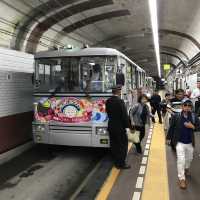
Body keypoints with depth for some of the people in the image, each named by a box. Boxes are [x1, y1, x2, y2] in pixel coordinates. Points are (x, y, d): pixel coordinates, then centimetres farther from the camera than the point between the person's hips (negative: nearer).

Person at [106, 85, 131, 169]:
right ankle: (121, 163, 10)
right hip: (120, 127, -7)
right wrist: (128, 125, -9)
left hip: (111, 126, 7)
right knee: (123, 145, 5)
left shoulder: (108, 101, 3)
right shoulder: (120, 101, -19)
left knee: (114, 145, 15)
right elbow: (124, 115, -18)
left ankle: (116, 162, 26)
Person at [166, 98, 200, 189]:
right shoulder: (176, 116, -14)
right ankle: (182, 179, 3)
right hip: (179, 142, -3)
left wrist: (192, 126, -22)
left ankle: (186, 168, 55)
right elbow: (171, 127, -4)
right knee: (181, 160, -10)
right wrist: (168, 138, 2)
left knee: (189, 158, 24)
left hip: (190, 143, 3)